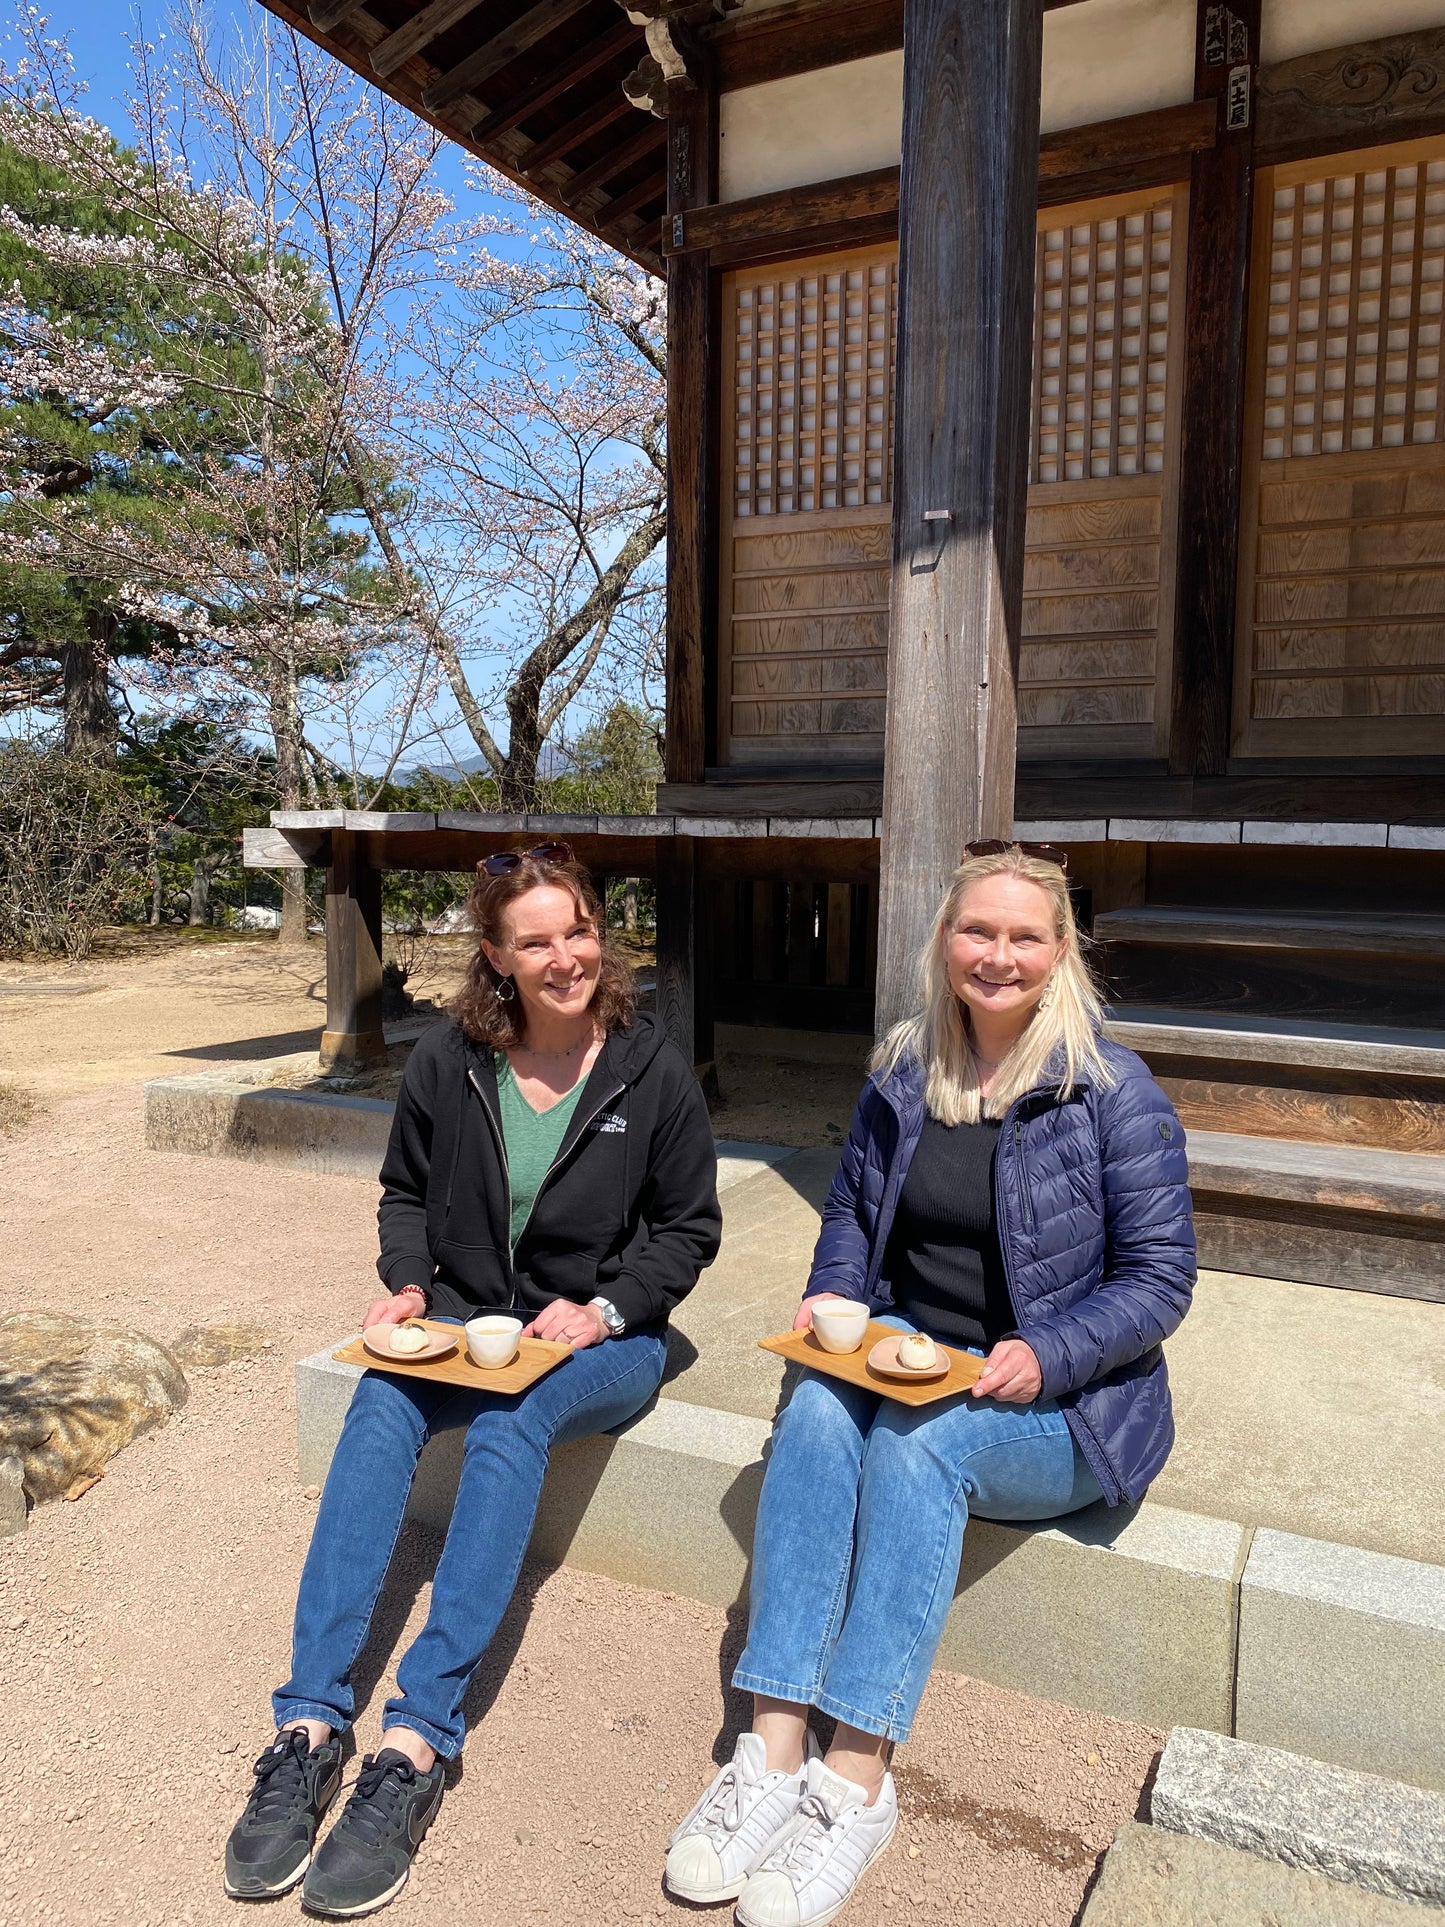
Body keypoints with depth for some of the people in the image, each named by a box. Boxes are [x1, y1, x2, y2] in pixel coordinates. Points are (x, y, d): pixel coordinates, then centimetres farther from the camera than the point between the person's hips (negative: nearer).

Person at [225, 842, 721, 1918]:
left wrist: (604, 1310, -14)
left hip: (603, 1340, -2)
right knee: (383, 1405, -28)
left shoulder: (652, 1071, -7)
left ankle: (417, 1744, -32)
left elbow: (690, 1229, 0)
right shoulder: (448, 1063, 0)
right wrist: (408, 1285, -6)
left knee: (510, 1417, -34)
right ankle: (309, 1728, -27)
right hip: (466, 1326, 3)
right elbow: (406, 1194, 13)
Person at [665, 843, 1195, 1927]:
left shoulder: (1115, 1093, -8)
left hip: (1063, 1395, -3)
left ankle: (858, 1781, -27)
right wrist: (832, 1293, -4)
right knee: (815, 1411, -28)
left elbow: (1159, 1277, -8)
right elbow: (852, 1208, 16)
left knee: (917, 1443, -33)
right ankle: (774, 1753, -27)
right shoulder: (902, 1075, 5)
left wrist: (1046, 1356, -22)